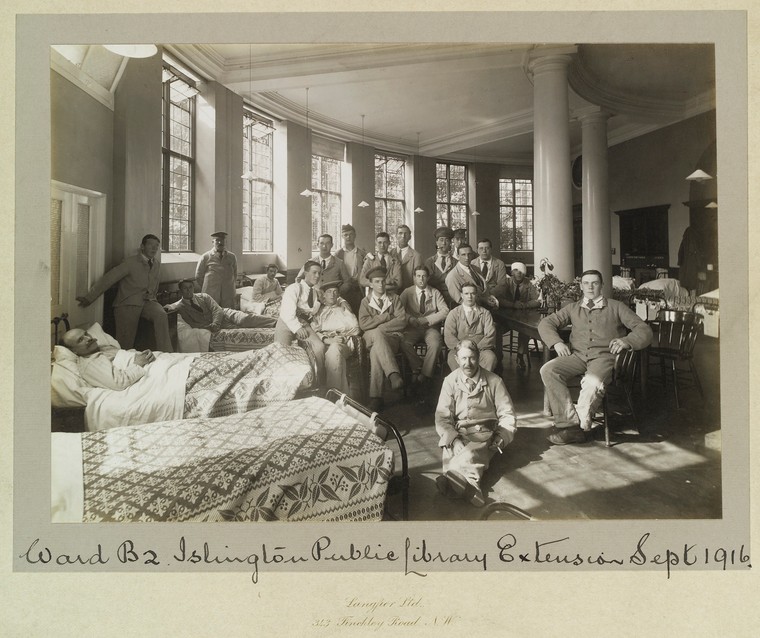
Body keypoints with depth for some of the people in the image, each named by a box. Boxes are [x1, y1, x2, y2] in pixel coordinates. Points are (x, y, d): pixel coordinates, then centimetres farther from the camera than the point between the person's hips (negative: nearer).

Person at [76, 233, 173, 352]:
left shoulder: (157, 264, 12)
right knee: (125, 344, -14)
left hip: (147, 302, 3)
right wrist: (88, 298, -12)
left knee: (161, 315, -30)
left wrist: (151, 296, 13)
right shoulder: (131, 262, -5)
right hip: (127, 304, -3)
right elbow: (108, 279, -9)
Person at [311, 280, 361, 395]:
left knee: (334, 348, -38)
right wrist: (327, 339, -13)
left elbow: (355, 328, 10)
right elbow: (313, 330, 5)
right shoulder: (318, 310, 24)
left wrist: (344, 308, 13)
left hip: (342, 343, 0)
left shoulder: (342, 309, 28)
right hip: (323, 343, 0)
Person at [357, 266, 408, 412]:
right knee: (377, 334, -38)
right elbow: (363, 324, -3)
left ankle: (375, 397, -38)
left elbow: (402, 321, -2)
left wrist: (378, 327, -11)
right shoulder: (366, 301, 13)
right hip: (373, 338, 1)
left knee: (376, 351, -34)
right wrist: (386, 316, -7)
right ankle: (394, 374, -48)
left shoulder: (394, 298, 12)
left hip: (393, 336, 0)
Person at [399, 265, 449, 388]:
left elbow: (445, 311, -1)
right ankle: (418, 368, -10)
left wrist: (427, 320, -13)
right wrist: (410, 319, -18)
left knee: (435, 344, -33)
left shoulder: (435, 293, 12)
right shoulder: (407, 292, 12)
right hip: (413, 327, 0)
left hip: (431, 327, 0)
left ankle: (425, 374, -15)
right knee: (404, 343, -31)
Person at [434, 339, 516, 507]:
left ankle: (451, 481, -55)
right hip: (457, 434, 1)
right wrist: (453, 438, -18)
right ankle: (470, 485, -56)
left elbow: (507, 414, 9)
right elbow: (442, 417, 0)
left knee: (470, 454, -35)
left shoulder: (494, 381, 5)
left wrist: (501, 436, -10)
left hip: (485, 435, 0)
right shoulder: (450, 381, 6)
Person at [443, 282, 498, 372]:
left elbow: (490, 335, 3)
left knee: (491, 357, -31)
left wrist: (477, 348, -13)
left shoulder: (485, 313, 14)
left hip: (481, 349, 1)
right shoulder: (453, 314, 12)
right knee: (453, 359, -33)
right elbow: (448, 337, 1)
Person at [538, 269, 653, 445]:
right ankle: (569, 422, -26)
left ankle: (580, 425, -19)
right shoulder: (573, 309, 24)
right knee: (547, 370, -26)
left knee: (593, 382, -37)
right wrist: (556, 342, -5)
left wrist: (625, 341, -13)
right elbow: (546, 323, 16)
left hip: (604, 356, -3)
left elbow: (644, 330, 9)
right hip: (577, 355, 3)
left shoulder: (616, 307, 17)